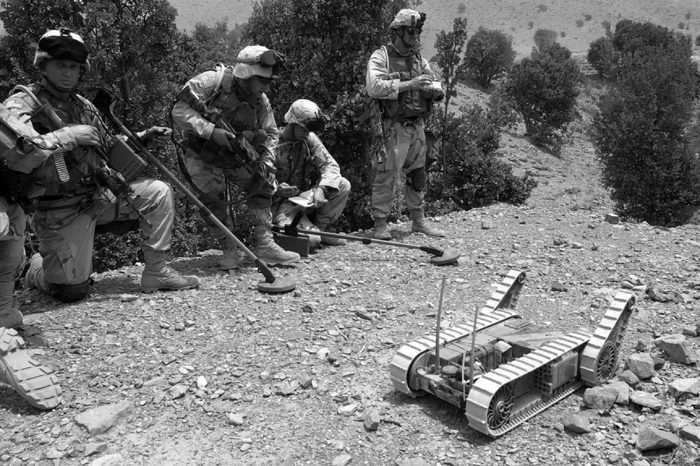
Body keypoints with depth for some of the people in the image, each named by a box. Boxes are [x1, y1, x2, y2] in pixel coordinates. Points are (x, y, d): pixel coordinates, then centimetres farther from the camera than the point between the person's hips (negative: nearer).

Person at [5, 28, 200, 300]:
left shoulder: (83, 106, 12)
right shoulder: (22, 104, -10)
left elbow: (108, 147, 18)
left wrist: (143, 137, 4)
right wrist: (71, 135, -27)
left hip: (98, 194, 6)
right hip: (60, 210, -6)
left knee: (158, 193, -10)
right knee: (73, 292, -5)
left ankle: (155, 273, -2)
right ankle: (38, 266, 33)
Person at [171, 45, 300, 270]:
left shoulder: (260, 100, -6)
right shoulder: (211, 82, -23)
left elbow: (271, 133, 4)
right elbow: (180, 111, -28)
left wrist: (266, 162, -13)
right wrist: (211, 131, -37)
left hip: (235, 155, 5)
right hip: (202, 154, -5)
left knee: (263, 184, -1)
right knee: (213, 199, -13)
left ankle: (265, 245, 3)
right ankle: (229, 251, 5)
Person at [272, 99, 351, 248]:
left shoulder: (310, 138, 3)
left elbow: (331, 165, -5)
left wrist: (321, 189, -23)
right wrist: (278, 189, -32)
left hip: (305, 197, 6)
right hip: (283, 202, -6)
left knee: (343, 185, -14)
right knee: (311, 239, -29)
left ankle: (319, 227, -1)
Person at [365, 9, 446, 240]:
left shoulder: (418, 59, 14)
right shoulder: (381, 57, -6)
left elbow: (434, 85, 17)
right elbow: (373, 87, -21)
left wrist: (433, 89, -8)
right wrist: (409, 84, -23)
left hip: (417, 127, 7)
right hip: (393, 128, -7)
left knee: (418, 176, 15)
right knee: (386, 176, -5)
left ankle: (418, 221, 27)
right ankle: (379, 224, 4)